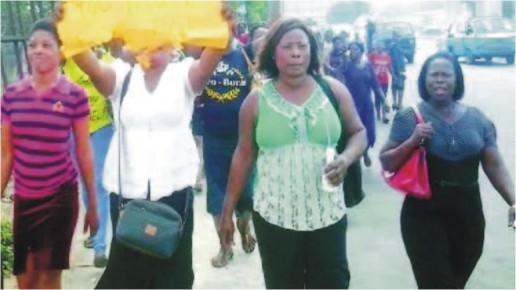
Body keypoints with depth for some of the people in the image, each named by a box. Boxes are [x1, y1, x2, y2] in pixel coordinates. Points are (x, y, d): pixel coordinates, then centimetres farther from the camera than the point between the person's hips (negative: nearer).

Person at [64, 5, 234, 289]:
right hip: (126, 191, 1)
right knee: (126, 265, 14)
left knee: (173, 267, 11)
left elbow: (208, 62, -20)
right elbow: (92, 66, -16)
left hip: (174, 189, -1)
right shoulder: (121, 75, 3)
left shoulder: (184, 74, 0)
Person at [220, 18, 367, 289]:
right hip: (274, 216, -1)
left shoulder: (333, 90, -1)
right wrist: (228, 210, 5)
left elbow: (358, 132, 9)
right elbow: (243, 157, 3)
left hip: (328, 214, 1)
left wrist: (346, 159, -13)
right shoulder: (257, 100, -2)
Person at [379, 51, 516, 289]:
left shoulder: (477, 119, 3)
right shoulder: (409, 118, -6)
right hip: (424, 217, -3)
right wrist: (412, 141, -20)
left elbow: (494, 165, 2)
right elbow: (386, 164, -4)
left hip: (468, 216, 4)